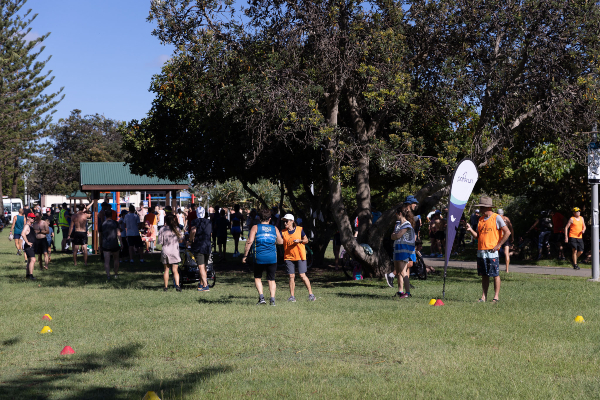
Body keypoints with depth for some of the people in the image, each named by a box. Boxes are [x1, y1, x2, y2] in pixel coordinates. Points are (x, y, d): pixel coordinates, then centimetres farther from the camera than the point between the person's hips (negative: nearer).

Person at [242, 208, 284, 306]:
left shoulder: (255, 227, 1)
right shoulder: (274, 228, 8)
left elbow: (249, 242, -9)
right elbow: (280, 242, 16)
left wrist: (245, 255, -5)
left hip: (259, 257, -2)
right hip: (272, 257, 2)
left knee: (257, 278, 15)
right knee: (271, 279, 12)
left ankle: (261, 297, -1)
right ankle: (272, 299, -1)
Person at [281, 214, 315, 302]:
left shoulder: (299, 229, -1)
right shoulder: (283, 232, 4)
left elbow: (306, 240, 5)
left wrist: (299, 240, -14)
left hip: (300, 256, -3)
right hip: (289, 257, 3)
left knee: (302, 275, -6)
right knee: (291, 276, 0)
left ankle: (311, 294, 3)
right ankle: (292, 296, 6)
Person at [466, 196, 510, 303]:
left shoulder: (496, 218, -4)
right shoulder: (480, 219, 16)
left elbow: (507, 232, -8)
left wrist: (498, 245, -10)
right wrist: (470, 230, -2)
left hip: (492, 251, -6)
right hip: (481, 251, 6)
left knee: (495, 274, -3)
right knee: (484, 275, 9)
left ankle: (496, 297, 1)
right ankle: (484, 296, 13)